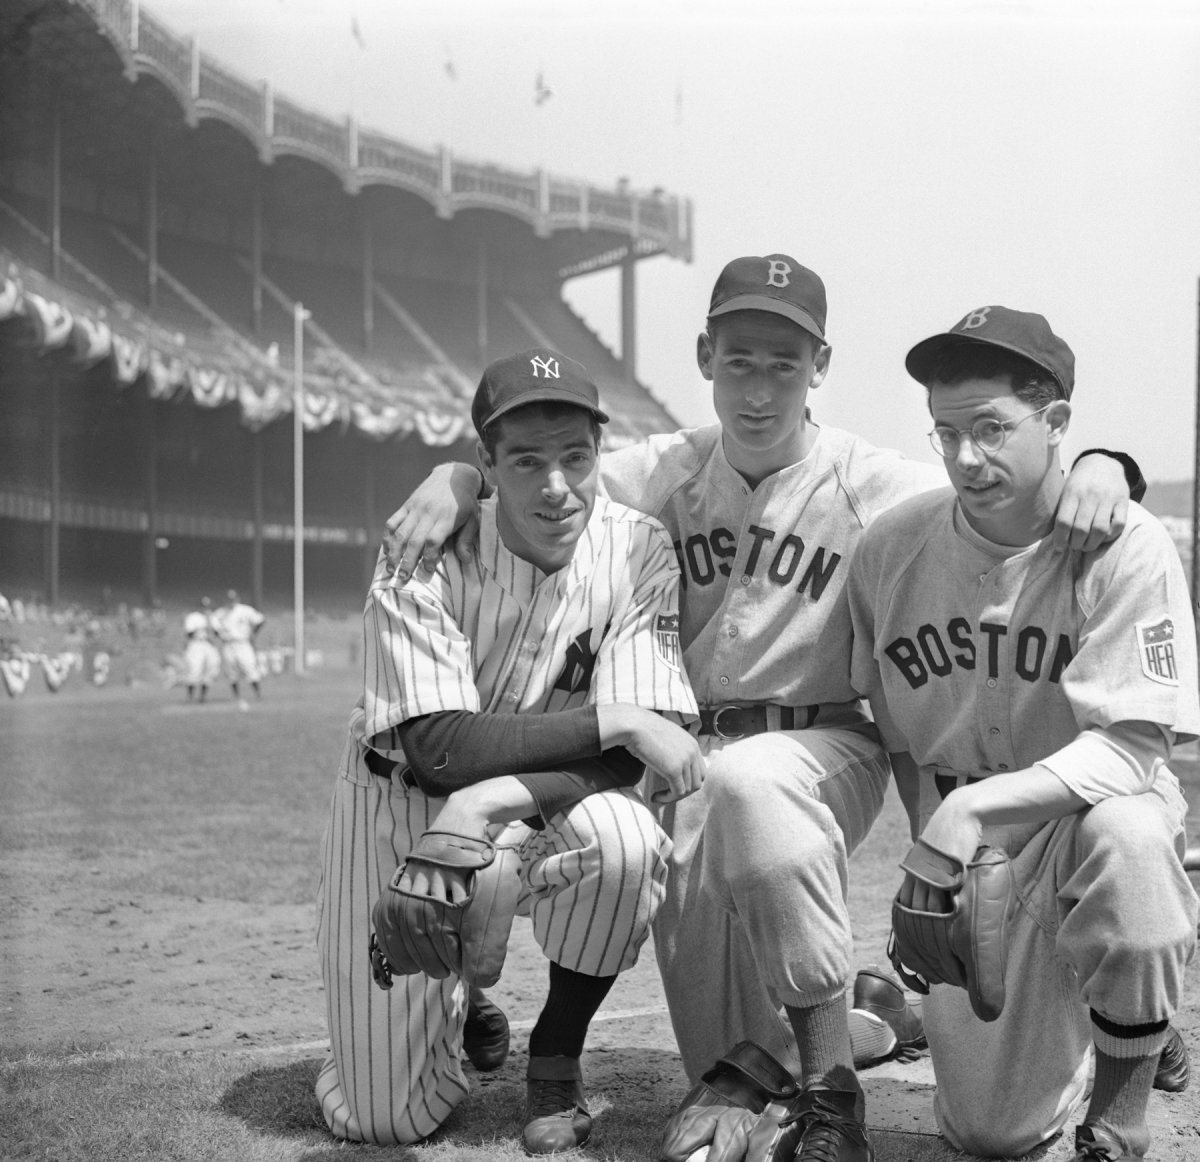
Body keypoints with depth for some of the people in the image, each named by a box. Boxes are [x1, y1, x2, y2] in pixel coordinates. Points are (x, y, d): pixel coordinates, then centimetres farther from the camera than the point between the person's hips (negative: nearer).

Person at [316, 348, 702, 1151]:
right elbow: (437, 747, -29)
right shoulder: (425, 558, -20)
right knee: (385, 1118, -7)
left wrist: (496, 799, -34)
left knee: (626, 844, -36)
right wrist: (611, 719, -31)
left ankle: (558, 1057, -5)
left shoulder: (637, 550, -15)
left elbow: (630, 757, -20)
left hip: (546, 805, 2)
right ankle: (457, 1004, 31)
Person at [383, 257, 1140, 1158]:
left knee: (751, 782, -40)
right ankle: (879, 1011, 23)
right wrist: (457, 476, -14)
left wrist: (1097, 466, -30)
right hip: (691, 756, 4)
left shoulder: (869, 485, -5)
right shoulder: (670, 472, 4)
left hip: (824, 748, -3)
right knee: (730, 1058, -10)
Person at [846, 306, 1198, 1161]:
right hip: (961, 834, 3)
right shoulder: (891, 550, -6)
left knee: (1128, 837, -40)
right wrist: (925, 846, -2)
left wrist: (973, 808, -33)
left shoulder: (1128, 550, -17)